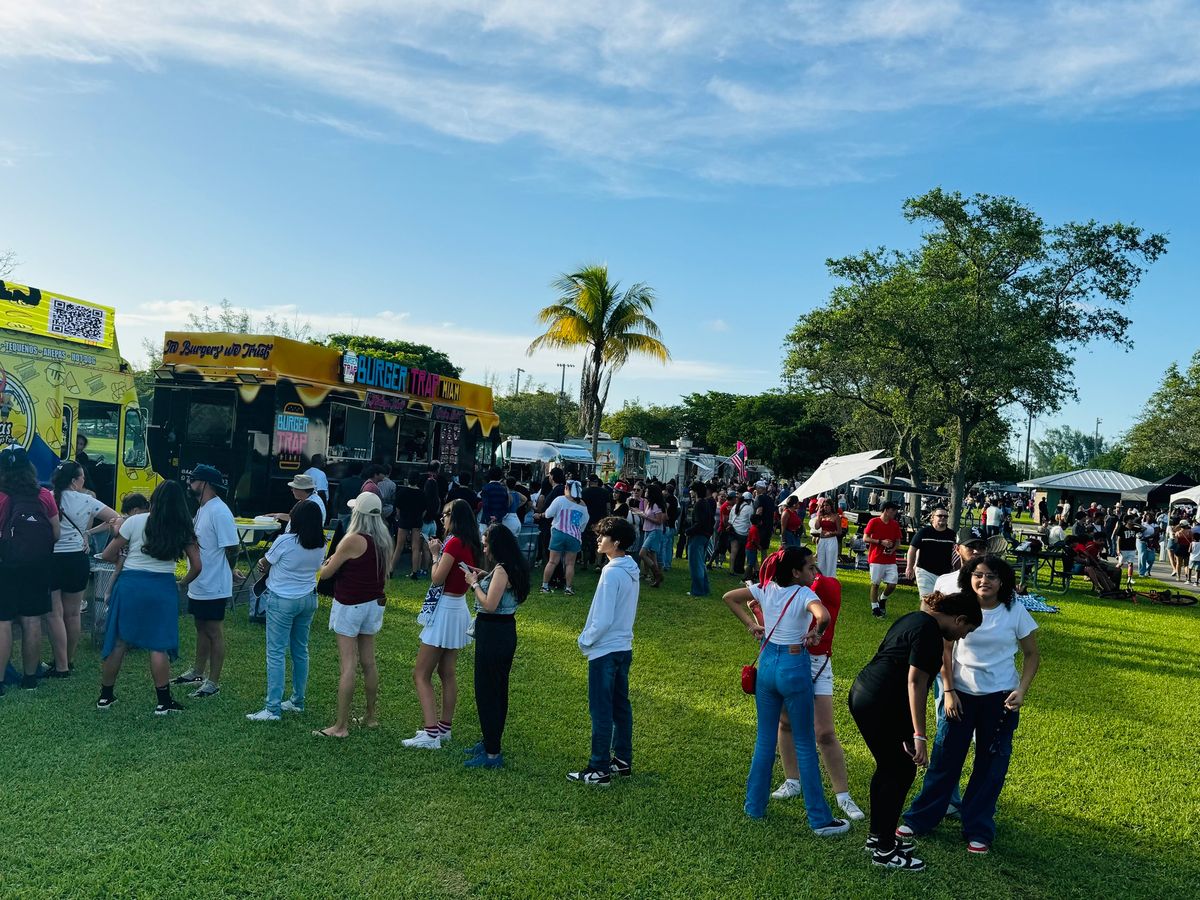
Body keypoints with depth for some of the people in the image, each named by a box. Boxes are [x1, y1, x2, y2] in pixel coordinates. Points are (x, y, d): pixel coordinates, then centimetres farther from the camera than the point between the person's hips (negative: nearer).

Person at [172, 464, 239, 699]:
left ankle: (213, 683, 8)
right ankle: (197, 673, 34)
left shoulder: (219, 512, -21)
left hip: (213, 587, -10)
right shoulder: (203, 509, 11)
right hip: (198, 585, 10)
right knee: (201, 629, 20)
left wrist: (218, 575, -8)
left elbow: (231, 550, -21)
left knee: (214, 632, -1)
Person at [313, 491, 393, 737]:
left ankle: (341, 726, 1)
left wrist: (325, 565, 10)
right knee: (368, 662, 15)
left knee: (347, 666, -4)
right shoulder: (384, 540, 3)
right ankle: (370, 715, 25)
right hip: (374, 604, 7)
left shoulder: (352, 541, -18)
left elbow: (325, 574, -10)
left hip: (350, 605, -7)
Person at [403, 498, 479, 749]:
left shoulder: (454, 543, -19)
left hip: (445, 611, -9)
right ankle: (444, 728, 24)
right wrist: (441, 551, 5)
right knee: (447, 674, 17)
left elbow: (437, 579, -18)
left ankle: (431, 734, -8)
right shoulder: (471, 545, 7)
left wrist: (436, 554, -5)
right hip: (459, 609, 9)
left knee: (421, 674, -4)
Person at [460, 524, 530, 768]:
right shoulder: (511, 568, 9)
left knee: (487, 691, -2)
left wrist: (474, 584, -10)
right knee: (497, 689, 19)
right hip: (503, 631, 10)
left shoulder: (501, 570, -20)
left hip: (494, 635, -10)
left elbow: (490, 604, -23)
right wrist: (483, 579, 9)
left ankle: (492, 754, 5)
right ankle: (492, 742, 32)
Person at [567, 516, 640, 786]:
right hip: (624, 647, 9)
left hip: (605, 650, -9)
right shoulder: (631, 570, 5)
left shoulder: (611, 573, -22)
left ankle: (599, 769, 7)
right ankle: (623, 761, 26)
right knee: (621, 706, 16)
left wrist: (585, 641, -7)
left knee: (601, 711, 0)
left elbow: (603, 619, -22)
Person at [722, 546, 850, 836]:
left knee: (765, 739, 18)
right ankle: (819, 820, 14)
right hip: (795, 667, -5)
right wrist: (815, 633, -16)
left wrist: (751, 624, 9)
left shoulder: (766, 589, 1)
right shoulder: (805, 594, -15)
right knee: (805, 744, 6)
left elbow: (729, 597, 11)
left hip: (767, 664, 5)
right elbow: (823, 616, -36)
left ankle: (754, 806, 27)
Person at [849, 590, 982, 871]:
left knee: (888, 767, 20)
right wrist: (919, 736, -19)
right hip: (880, 705, -10)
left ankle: (877, 836, 32)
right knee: (902, 771, 3)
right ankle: (884, 851, 13)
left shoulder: (913, 619, 16)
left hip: (861, 694, 10)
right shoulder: (929, 630, -14)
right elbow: (915, 681, -20)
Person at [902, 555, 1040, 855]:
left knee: (990, 765, 8)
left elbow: (1032, 654, 1)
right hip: (961, 694, 0)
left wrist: (1022, 691, -11)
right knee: (944, 757, 5)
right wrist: (949, 690, -7)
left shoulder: (1015, 612, -6)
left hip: (1000, 698, 0)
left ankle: (978, 830, 22)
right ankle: (920, 819, 18)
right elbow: (946, 651, 0)